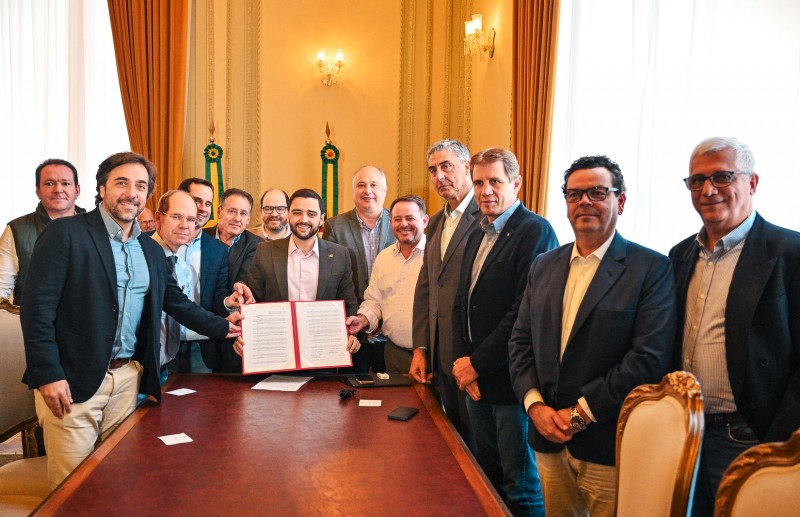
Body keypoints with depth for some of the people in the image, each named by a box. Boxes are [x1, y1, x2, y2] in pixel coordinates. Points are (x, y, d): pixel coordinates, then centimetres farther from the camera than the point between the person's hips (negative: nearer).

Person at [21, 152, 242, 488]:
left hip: (128, 378, 6)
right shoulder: (65, 233, -8)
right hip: (72, 381, -5)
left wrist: (222, 327, 14)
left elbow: (176, 302, 20)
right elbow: (37, 308, -12)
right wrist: (48, 375, -16)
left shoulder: (151, 250, 12)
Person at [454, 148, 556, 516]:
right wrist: (462, 360, 1)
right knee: (488, 477, 19)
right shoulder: (476, 238, 15)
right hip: (475, 378, 8)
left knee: (521, 486, 5)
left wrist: (478, 363, -15)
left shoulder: (535, 231, -13)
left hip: (511, 379, -8)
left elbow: (526, 311, -20)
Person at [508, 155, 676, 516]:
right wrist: (534, 404, -7)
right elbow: (520, 341, 8)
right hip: (548, 439, 5)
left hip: (608, 446, -4)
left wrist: (581, 413, -15)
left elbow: (650, 358, -16)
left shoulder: (652, 269, -8)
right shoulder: (543, 266, 9)